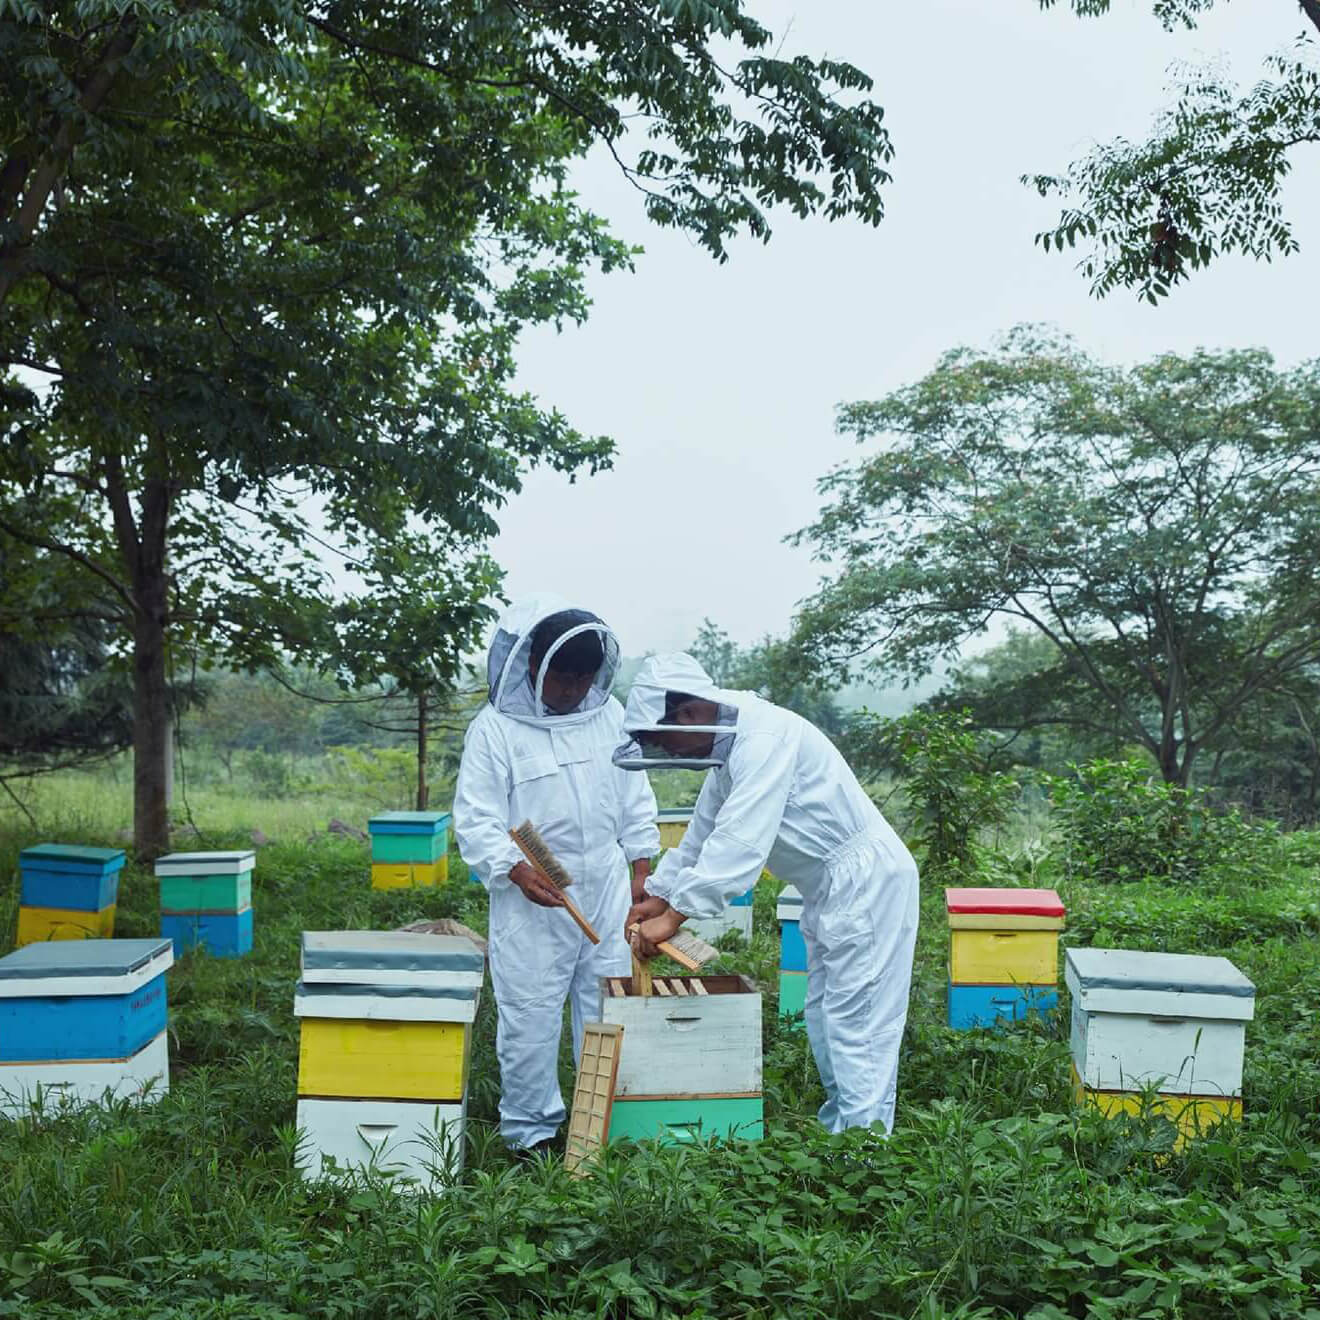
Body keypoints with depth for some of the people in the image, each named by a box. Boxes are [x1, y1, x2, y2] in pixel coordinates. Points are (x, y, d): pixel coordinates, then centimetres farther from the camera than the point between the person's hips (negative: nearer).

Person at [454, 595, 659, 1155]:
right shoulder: (494, 728, -9)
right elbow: (474, 819, -10)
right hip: (533, 899, -4)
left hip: (607, 891, 4)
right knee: (530, 1016, 0)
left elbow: (636, 799, 14)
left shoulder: (609, 715, 6)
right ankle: (530, 1129, 16)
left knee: (610, 1009, 11)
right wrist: (518, 870, -23)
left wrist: (642, 871, 10)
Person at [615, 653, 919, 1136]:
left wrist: (674, 917, -30)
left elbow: (740, 843, -31)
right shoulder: (730, 747, 9)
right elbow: (704, 833, 18)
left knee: (856, 1022, -7)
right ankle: (838, 1132, 25)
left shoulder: (764, 738, -23)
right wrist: (659, 895, 12)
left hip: (865, 879, -11)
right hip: (830, 887, 11)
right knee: (825, 1018, 16)